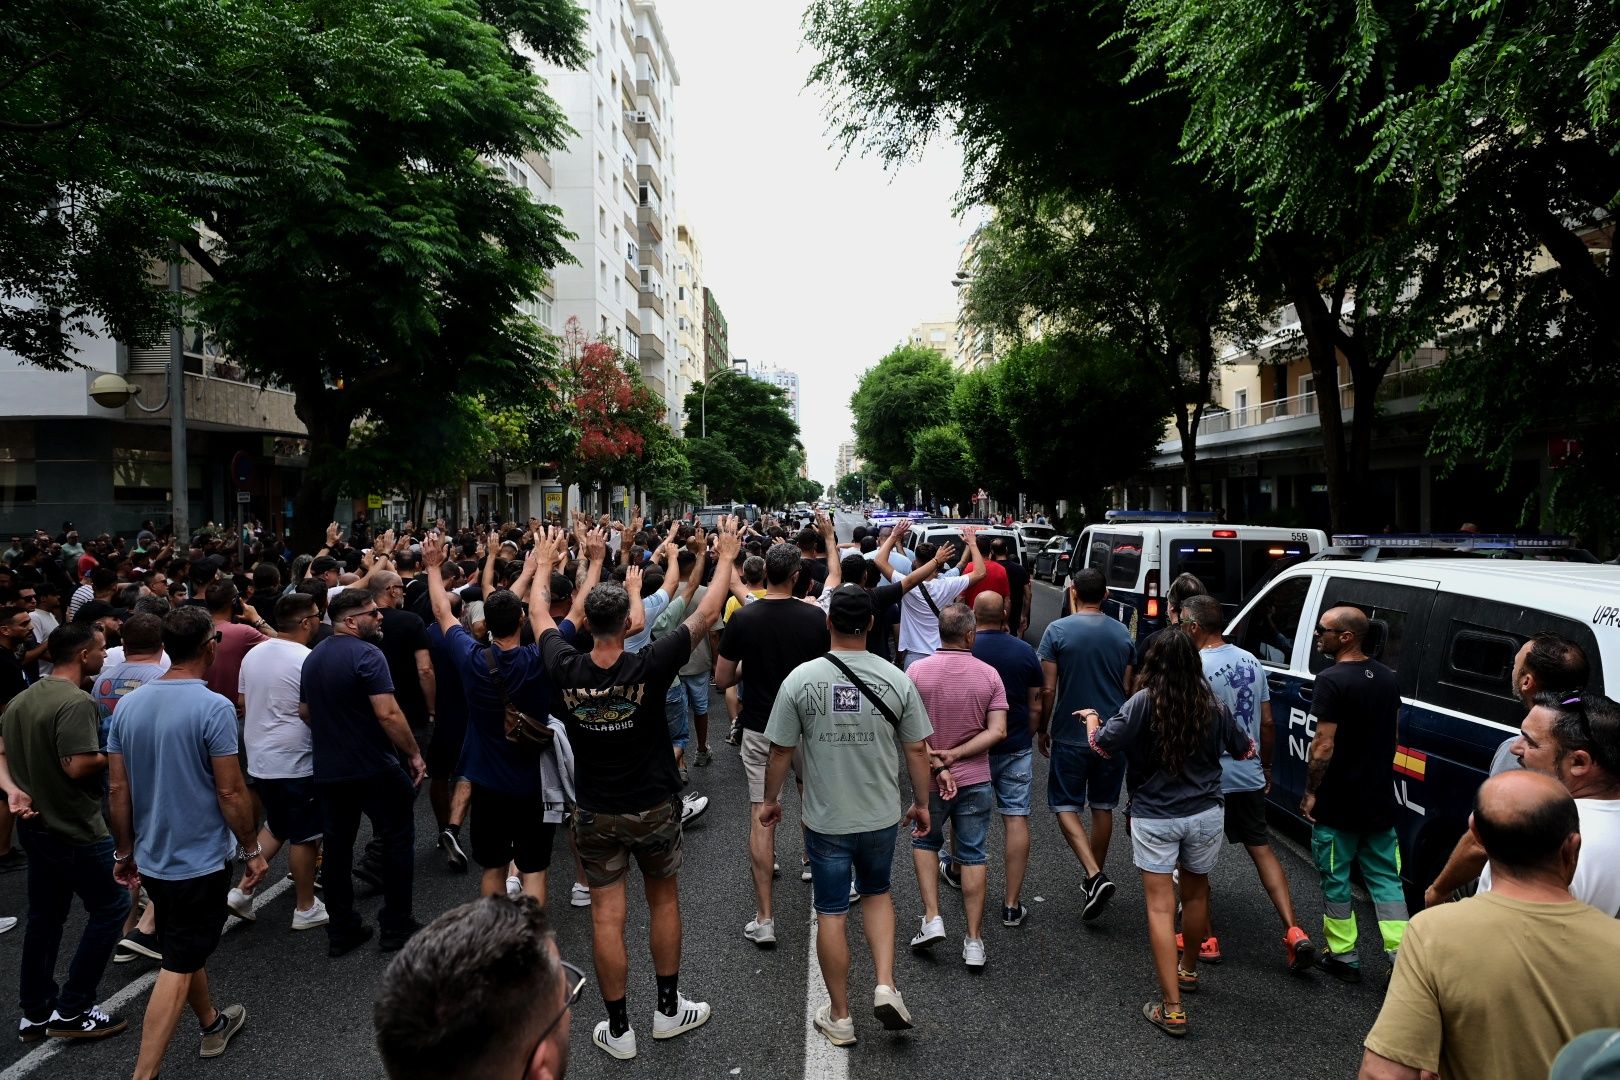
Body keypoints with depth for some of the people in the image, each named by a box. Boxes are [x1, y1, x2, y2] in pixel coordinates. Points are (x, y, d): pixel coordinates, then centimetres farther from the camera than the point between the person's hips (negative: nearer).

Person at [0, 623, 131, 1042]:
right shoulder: (76, 702, -23)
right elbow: (78, 766, -29)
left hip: (36, 824, 10)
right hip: (76, 830, -9)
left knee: (44, 917, 18)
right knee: (111, 907, 5)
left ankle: (35, 1013, 27)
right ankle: (71, 1011, 10)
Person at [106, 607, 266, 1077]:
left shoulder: (128, 704, -2)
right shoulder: (214, 707, -21)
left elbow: (117, 788, 3)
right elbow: (231, 792, -19)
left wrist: (125, 852, 15)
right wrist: (252, 850, -6)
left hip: (152, 857, 7)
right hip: (201, 860, -7)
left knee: (186, 947, 24)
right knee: (178, 967, 3)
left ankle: (213, 1024, 43)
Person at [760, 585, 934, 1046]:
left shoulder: (800, 679, -14)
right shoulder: (896, 679, -12)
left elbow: (781, 750, -7)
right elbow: (916, 750, -4)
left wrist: (770, 799, 9)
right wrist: (921, 803, 11)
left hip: (826, 819, -1)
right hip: (882, 816, 2)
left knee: (831, 914, 13)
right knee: (877, 892, 26)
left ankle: (839, 1017, 26)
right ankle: (885, 985, 13)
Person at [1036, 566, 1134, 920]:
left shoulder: (1057, 630, -11)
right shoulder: (1122, 634, 2)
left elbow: (1048, 690, -12)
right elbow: (1127, 689, 10)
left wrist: (1043, 729, 2)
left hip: (1070, 735, -4)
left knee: (1065, 806, 7)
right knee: (1103, 807, 16)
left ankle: (1095, 876, -10)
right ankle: (1095, 877, 28)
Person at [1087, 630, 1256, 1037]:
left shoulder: (1144, 702, -16)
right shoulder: (1212, 705, -4)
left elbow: (1102, 745, -15)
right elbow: (1245, 750, 11)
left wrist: (1092, 719, 5)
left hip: (1154, 818, -4)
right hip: (1204, 815, 4)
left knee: (1160, 907, 1)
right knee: (1195, 894, 24)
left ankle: (1172, 1008, 0)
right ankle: (1188, 970, 44)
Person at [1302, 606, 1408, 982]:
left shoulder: (1332, 681, -20)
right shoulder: (1387, 678, 5)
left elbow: (1324, 746, -22)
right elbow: (1391, 736, 14)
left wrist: (1310, 791, -10)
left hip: (1338, 804, -6)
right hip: (1379, 799, 7)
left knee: (1336, 879, 9)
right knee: (1385, 879, 14)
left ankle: (1344, 956, 19)